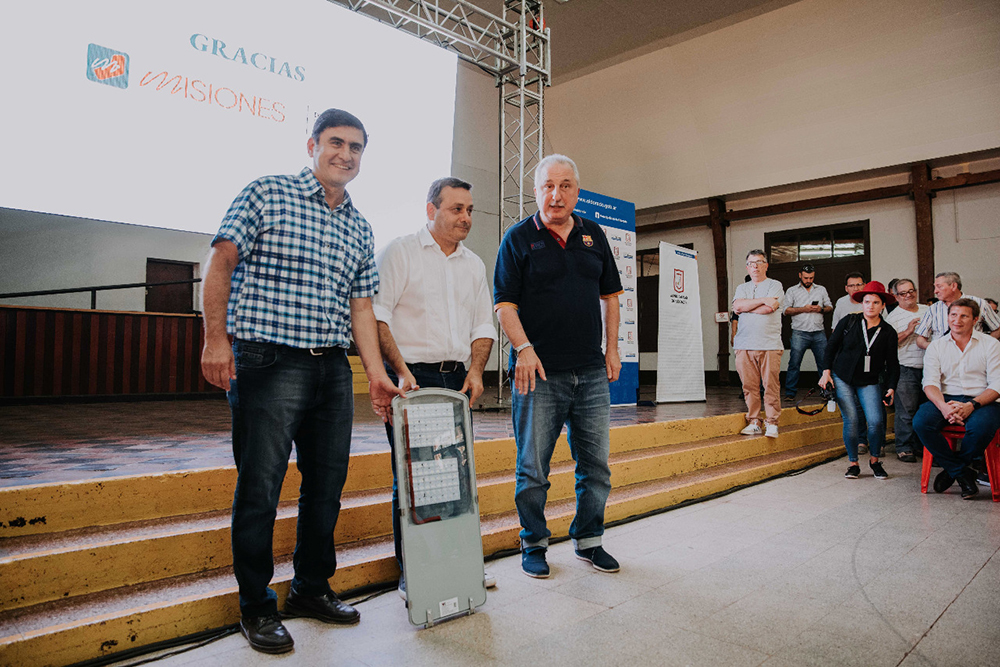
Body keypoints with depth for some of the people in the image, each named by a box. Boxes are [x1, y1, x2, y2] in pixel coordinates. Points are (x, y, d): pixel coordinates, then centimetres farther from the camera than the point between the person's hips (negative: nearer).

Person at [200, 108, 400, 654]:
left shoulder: (359, 228, 16)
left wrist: (376, 372, 7)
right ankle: (256, 607, 17)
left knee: (328, 482, 11)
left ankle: (312, 589, 29)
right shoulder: (266, 194, 2)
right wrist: (216, 338, -12)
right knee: (259, 487, -1)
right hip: (268, 363, -5)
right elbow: (221, 264, -3)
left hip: (333, 368, 6)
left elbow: (361, 304, 14)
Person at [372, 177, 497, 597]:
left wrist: (475, 370, 0)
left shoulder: (474, 265, 17)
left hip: (457, 380, 5)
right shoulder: (399, 252, 0)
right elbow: (376, 315, -8)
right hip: (410, 378, -5)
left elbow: (483, 326, 17)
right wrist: (401, 370, -17)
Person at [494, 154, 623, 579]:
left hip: (591, 373, 4)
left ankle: (588, 540, 28)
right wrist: (523, 348, -18)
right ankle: (534, 544, 23)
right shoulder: (518, 238, 0)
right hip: (539, 373, -4)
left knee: (596, 464, 11)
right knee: (533, 469, 5)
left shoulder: (593, 235, 13)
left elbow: (609, 295, 18)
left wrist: (611, 348, 10)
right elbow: (504, 303, -5)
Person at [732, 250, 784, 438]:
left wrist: (746, 306, 0)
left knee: (771, 385, -5)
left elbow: (768, 309, -10)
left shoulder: (775, 285, 7)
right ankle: (754, 422, 11)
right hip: (745, 346, 3)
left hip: (770, 345, -3)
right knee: (749, 386, 2)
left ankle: (772, 423, 4)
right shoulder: (742, 288, 19)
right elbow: (737, 306, -2)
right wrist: (763, 300, -7)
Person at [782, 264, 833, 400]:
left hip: (819, 333, 3)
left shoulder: (821, 289, 17)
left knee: (824, 363, 3)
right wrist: (803, 309, -11)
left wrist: (821, 309, -4)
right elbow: (786, 310, 1)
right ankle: (790, 392, 0)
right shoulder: (792, 291, 8)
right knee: (794, 363, -5)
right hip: (800, 333, -2)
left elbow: (830, 306, 18)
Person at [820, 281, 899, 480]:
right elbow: (831, 346, 6)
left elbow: (892, 363, 6)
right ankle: (853, 463, 8)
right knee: (851, 420, -9)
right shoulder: (848, 321, 0)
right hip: (842, 378, -1)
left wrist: (891, 387, -4)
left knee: (876, 421, -13)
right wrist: (827, 371, 0)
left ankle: (875, 460, 12)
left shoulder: (888, 332, 3)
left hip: (869, 382, 1)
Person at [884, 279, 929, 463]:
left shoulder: (928, 311, 14)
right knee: (906, 411, -5)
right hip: (906, 370, -5)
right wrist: (907, 331, -18)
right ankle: (904, 448, 5)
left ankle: (921, 445, 21)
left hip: (928, 368, 5)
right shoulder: (893, 317, -1)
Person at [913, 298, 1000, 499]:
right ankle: (963, 473, -12)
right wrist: (943, 406, -22)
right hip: (945, 399, 2)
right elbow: (930, 382, -1)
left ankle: (952, 469, -7)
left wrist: (971, 405, -21)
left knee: (981, 427, -36)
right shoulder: (936, 346, 11)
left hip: (981, 401, -2)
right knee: (920, 422, -29)